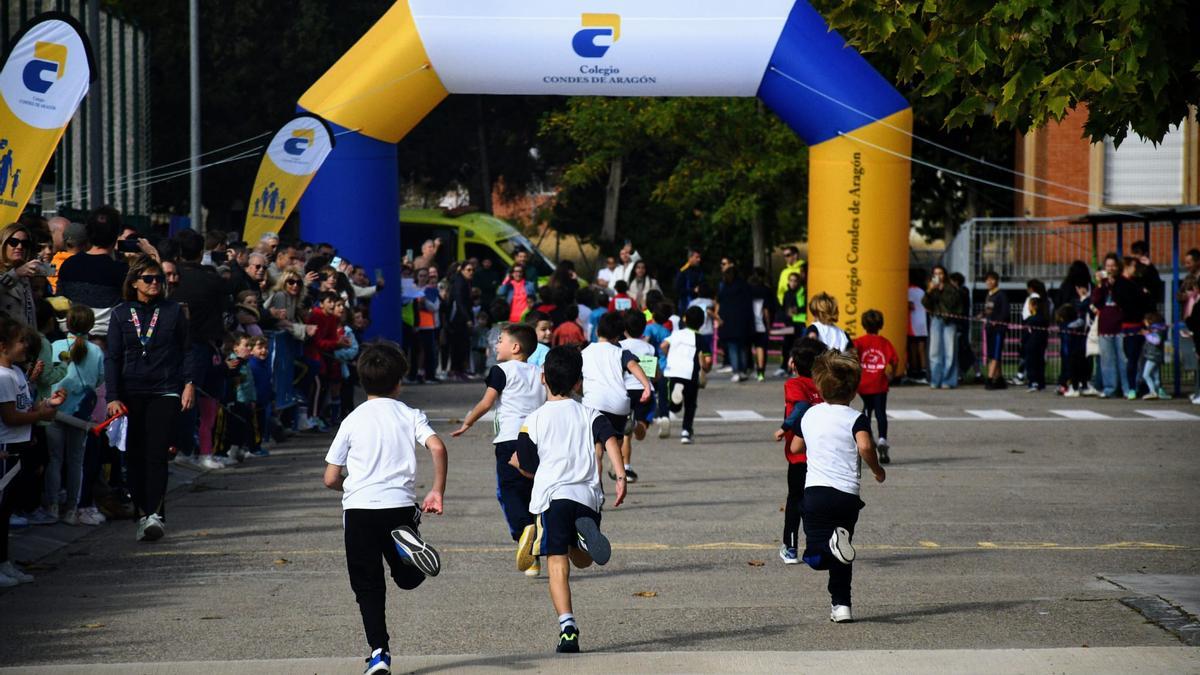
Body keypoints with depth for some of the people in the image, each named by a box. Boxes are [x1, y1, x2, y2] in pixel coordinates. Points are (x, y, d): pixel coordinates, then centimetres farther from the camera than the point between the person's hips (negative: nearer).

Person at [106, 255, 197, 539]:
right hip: (132, 393, 2)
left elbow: (187, 350, 9)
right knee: (134, 455, 2)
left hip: (166, 391, -2)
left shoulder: (173, 311, 4)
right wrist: (113, 397, -2)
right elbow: (113, 357, 6)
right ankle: (142, 513, 10)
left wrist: (189, 383, -2)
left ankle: (155, 514, -17)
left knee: (156, 453, -12)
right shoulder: (121, 314, 6)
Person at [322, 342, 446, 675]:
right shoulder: (410, 415, 6)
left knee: (368, 586, 7)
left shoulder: (353, 421, 5)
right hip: (401, 506, 0)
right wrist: (438, 492, -3)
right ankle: (407, 542, -18)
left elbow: (331, 479, 6)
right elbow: (437, 447, -13)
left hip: (359, 509, 0)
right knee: (409, 578, 15)